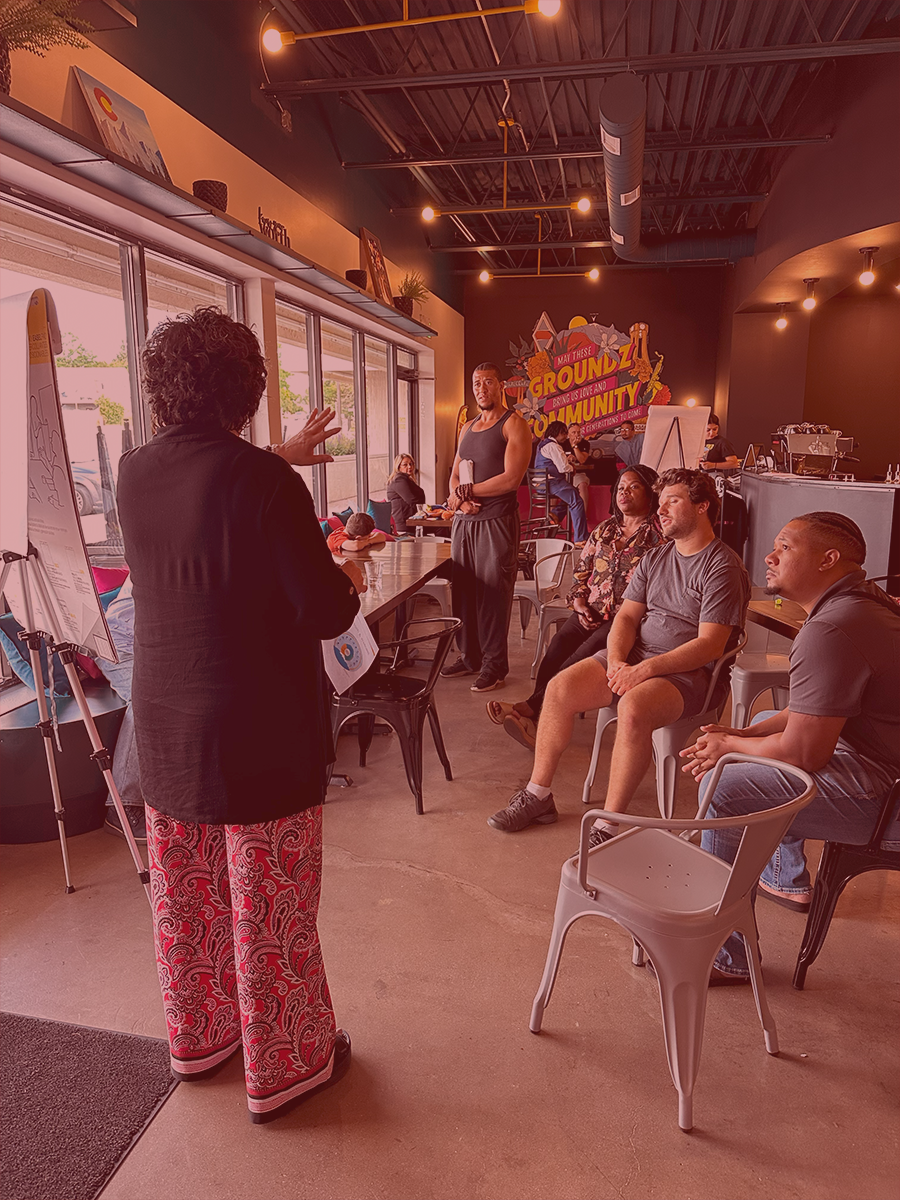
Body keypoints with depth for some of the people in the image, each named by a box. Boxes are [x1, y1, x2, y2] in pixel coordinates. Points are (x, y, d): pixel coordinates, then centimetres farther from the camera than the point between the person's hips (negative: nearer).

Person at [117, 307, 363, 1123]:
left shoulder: (134, 476, 1)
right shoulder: (266, 481, -19)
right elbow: (327, 613, -19)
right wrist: (349, 579, 4)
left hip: (164, 729, 7)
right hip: (260, 736, -6)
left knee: (184, 897, 22)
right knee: (270, 909, 11)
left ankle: (198, 1038, 44)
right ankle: (283, 1068, 31)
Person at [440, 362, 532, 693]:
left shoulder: (514, 424, -4)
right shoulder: (467, 428, 19)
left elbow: (511, 479, -15)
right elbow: (454, 477, 16)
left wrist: (466, 491, -8)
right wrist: (461, 499, -7)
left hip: (496, 521, -7)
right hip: (463, 520, 7)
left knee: (493, 593, -2)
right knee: (462, 590, 9)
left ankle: (495, 665, 8)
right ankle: (469, 657, 22)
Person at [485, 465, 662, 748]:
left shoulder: (659, 536, 0)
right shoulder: (604, 530, 20)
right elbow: (581, 573, 21)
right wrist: (580, 604, 2)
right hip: (592, 614, 5)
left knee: (583, 656, -29)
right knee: (558, 646, -23)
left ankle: (530, 708, -30)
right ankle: (536, 719, -31)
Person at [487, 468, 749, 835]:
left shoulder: (723, 567, -9)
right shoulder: (654, 559, 15)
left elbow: (709, 645, -16)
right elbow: (627, 616, 9)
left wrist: (646, 669, -23)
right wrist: (616, 662, -11)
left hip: (691, 671, -7)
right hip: (634, 658, 7)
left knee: (633, 708, -37)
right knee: (560, 688, -13)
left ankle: (609, 826, -24)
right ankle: (538, 795, 0)